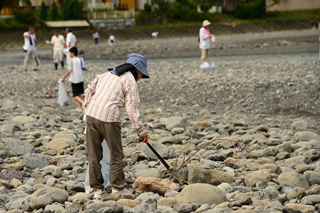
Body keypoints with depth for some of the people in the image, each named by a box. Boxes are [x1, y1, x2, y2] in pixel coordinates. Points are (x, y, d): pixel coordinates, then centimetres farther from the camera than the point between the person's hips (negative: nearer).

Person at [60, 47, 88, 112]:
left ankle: (83, 103, -24)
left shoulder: (71, 61, -11)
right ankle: (79, 107, 20)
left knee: (75, 95, -2)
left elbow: (69, 70, -19)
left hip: (74, 80, -6)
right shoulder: (81, 60, 6)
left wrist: (64, 77, -10)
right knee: (80, 93, 16)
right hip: (81, 79, 6)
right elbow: (85, 69, 9)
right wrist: (86, 69, 32)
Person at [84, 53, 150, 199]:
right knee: (116, 154, 10)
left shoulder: (108, 75, 20)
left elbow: (90, 89, 22)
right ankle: (117, 187, 19)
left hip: (91, 115, 6)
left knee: (94, 154, 12)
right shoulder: (130, 82, 0)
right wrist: (140, 130, 2)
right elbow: (131, 109, -4)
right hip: (109, 118, -6)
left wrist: (87, 105, 29)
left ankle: (97, 188, 16)